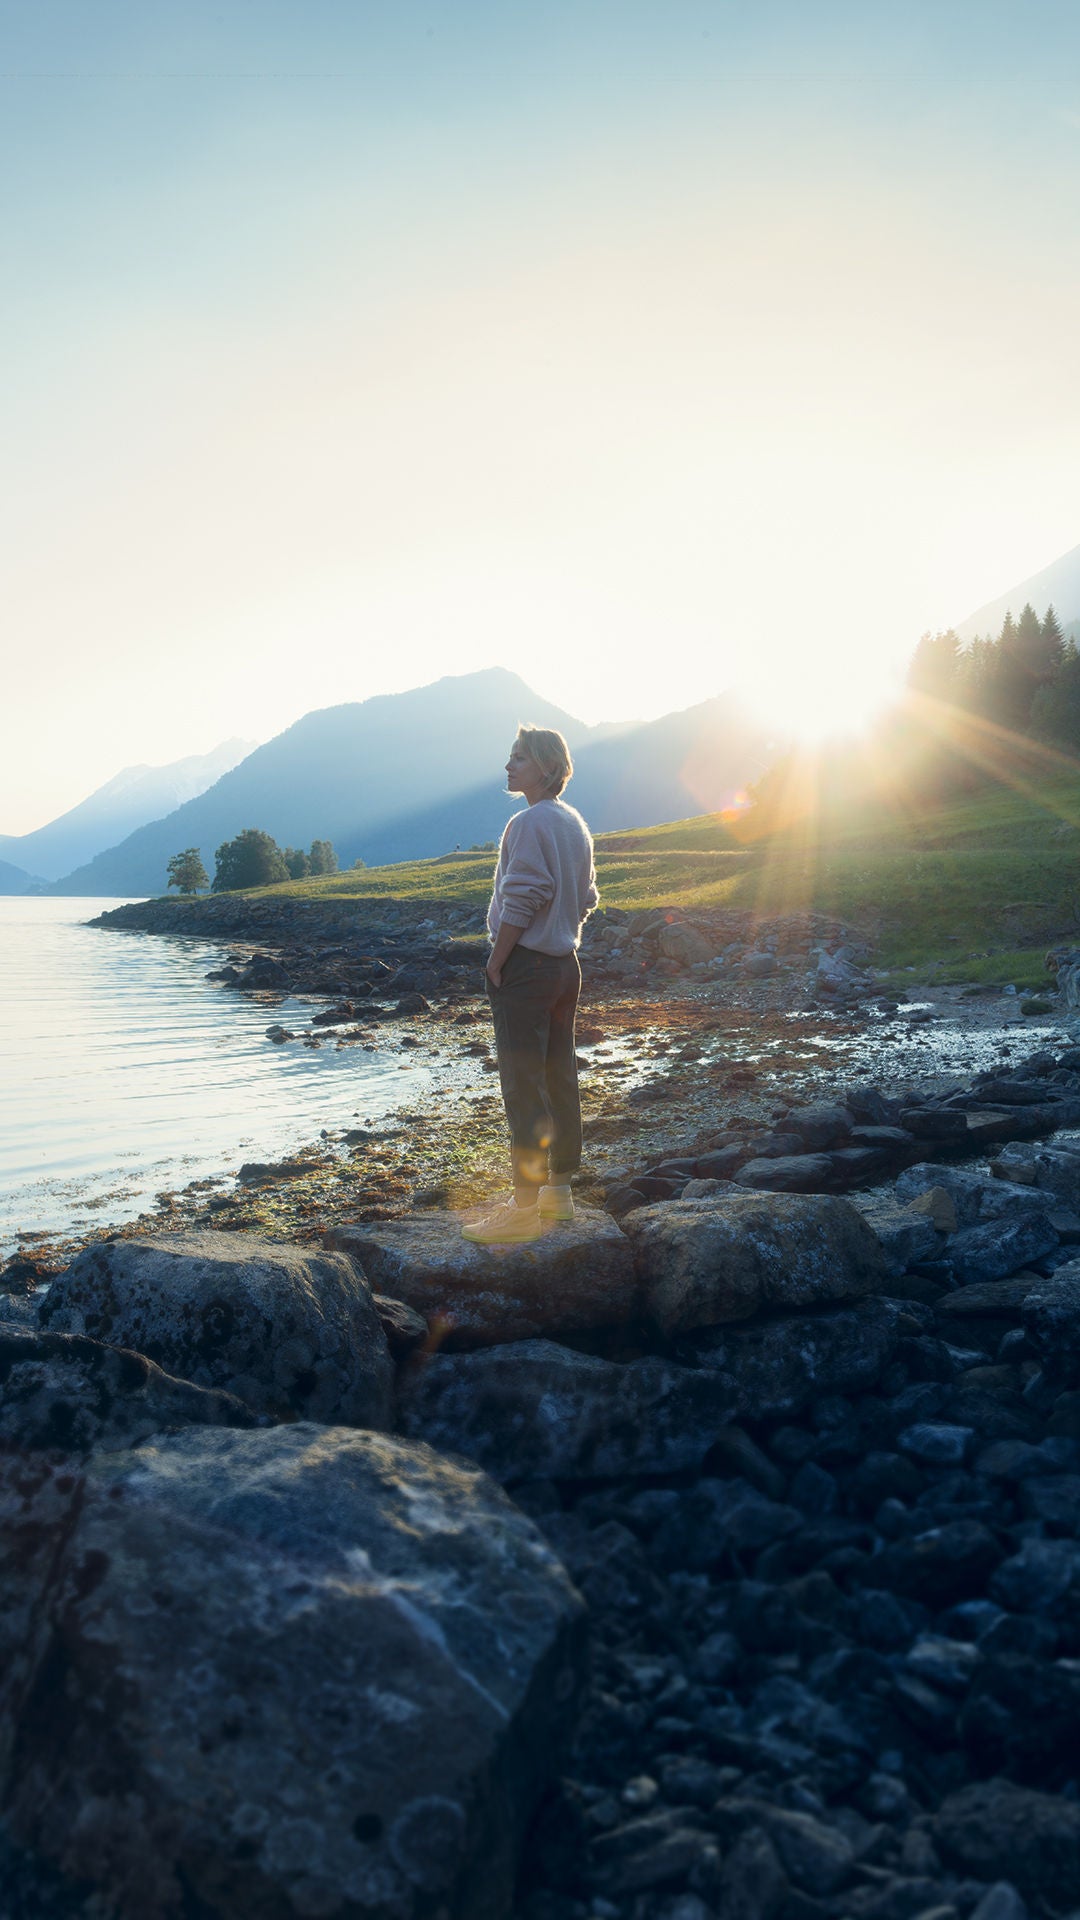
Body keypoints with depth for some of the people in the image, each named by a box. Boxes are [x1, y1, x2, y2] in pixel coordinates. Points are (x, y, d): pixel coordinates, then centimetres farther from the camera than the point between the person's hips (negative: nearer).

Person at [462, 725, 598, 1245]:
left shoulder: (529, 823, -16)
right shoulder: (575, 824, 12)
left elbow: (520, 903, -21)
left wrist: (496, 963, -13)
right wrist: (563, 944, 16)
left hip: (524, 967, -9)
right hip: (566, 965, 9)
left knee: (523, 1088, -5)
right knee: (560, 1080, 14)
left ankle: (525, 1207, 0)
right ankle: (559, 1189, 24)